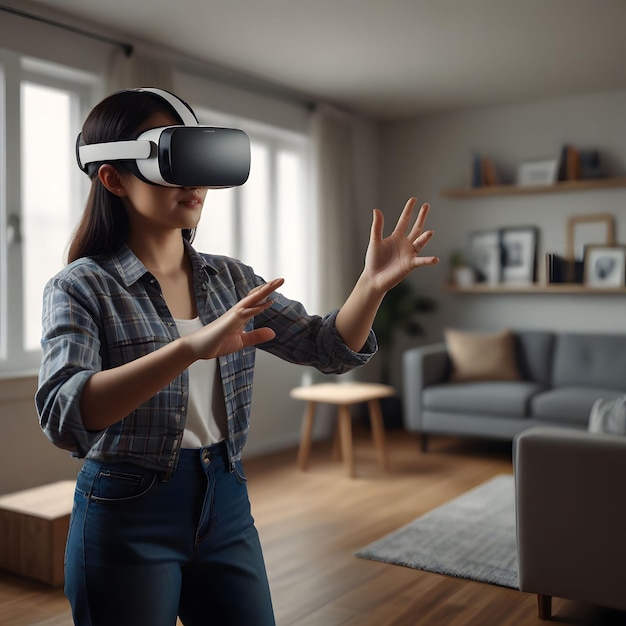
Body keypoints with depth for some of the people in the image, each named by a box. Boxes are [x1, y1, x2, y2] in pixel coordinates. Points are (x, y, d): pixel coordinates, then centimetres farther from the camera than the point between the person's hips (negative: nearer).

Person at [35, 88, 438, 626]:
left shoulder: (230, 279, 3)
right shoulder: (82, 286, -12)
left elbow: (330, 349, 0)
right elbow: (63, 414, -27)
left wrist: (373, 284, -19)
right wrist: (191, 348, -40)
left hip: (226, 505, 5)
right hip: (128, 518, -4)